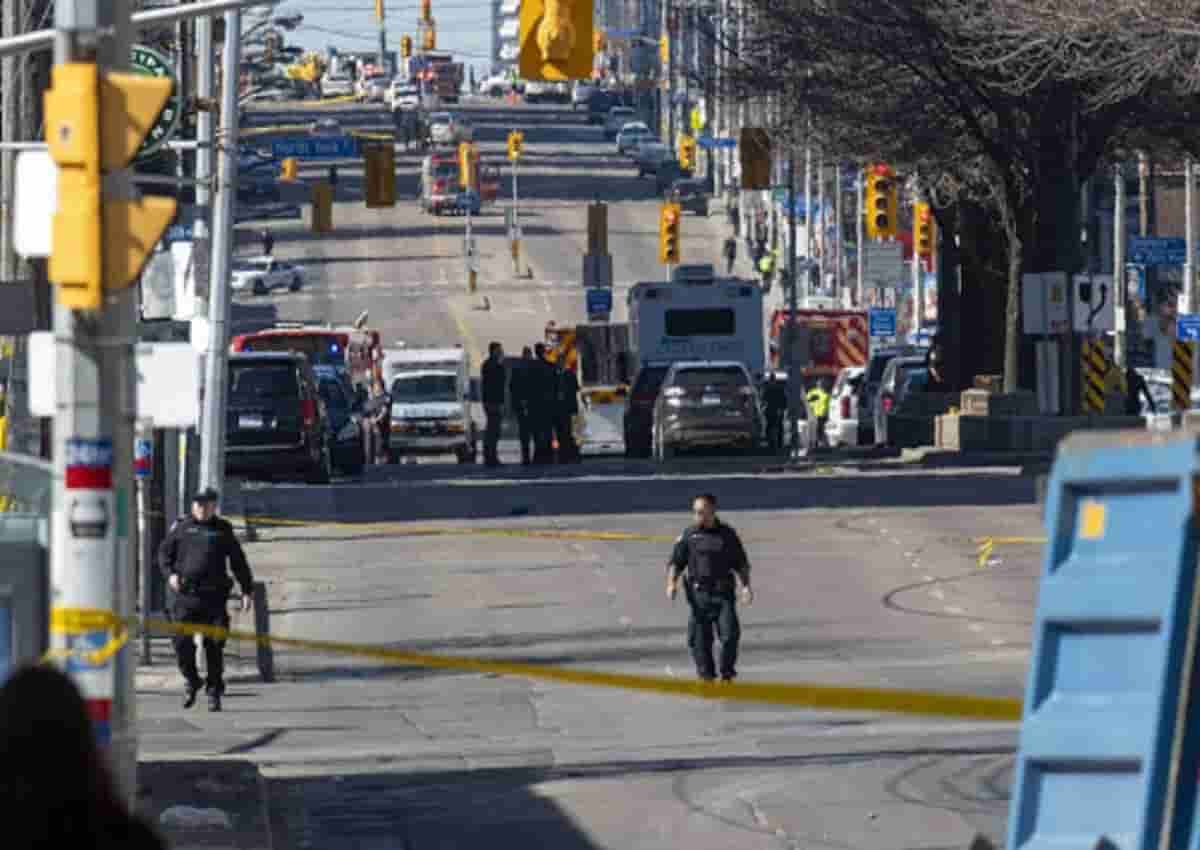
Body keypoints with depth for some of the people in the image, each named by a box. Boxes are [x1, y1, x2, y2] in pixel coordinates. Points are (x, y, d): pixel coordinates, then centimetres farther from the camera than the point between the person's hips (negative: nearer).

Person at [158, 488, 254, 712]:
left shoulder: (223, 530, 11)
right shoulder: (181, 527, 10)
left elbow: (238, 562, 15)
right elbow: (164, 553, 13)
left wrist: (247, 591, 10)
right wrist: (170, 574, -6)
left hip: (214, 596, 0)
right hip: (186, 595, 0)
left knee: (214, 646, -1)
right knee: (182, 642, -7)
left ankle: (214, 692, 9)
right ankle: (191, 682, 16)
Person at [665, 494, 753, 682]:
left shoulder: (727, 534, 9)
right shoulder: (689, 535, 6)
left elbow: (741, 564, 14)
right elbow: (675, 563, 5)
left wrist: (745, 585, 1)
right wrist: (672, 583, -11)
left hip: (724, 593, 0)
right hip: (699, 594, 0)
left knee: (730, 632, -10)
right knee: (700, 638, -1)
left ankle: (727, 671, 6)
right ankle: (706, 672, 12)